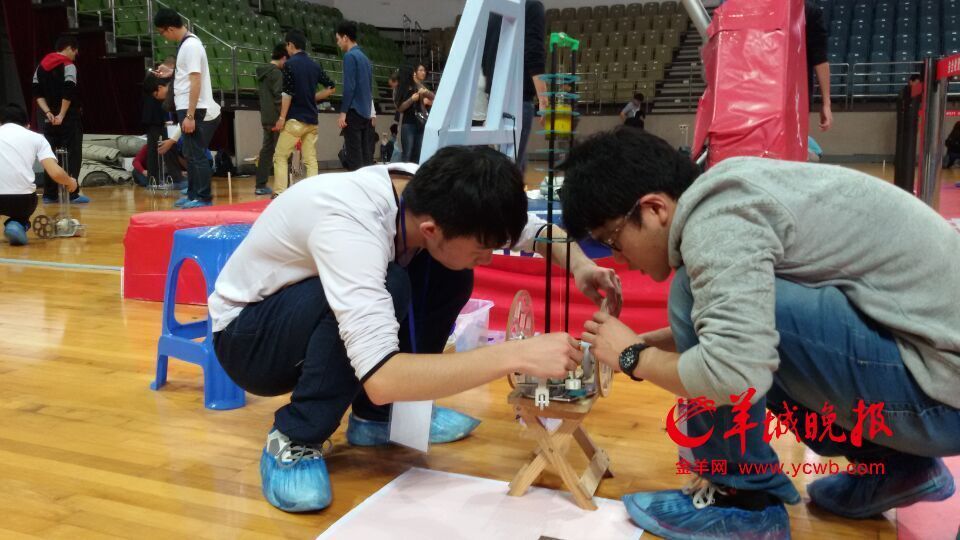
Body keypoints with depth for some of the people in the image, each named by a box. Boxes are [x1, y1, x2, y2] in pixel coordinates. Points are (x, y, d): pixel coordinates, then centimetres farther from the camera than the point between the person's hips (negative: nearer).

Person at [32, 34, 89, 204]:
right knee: (73, 156, -3)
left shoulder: (41, 66, 15)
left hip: (50, 119, 7)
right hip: (69, 119, -7)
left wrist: (48, 112, 2)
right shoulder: (68, 65, -7)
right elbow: (68, 93, -18)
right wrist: (61, 115, -13)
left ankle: (49, 194, 9)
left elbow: (37, 92, 9)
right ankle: (71, 194, -8)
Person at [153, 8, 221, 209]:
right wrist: (172, 72, 19)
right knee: (191, 154, 14)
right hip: (188, 109, 10)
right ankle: (193, 195, 22)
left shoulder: (191, 45, -16)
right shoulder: (186, 44, 13)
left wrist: (190, 115, -23)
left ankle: (204, 198, 1)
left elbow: (196, 81, -21)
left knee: (197, 155, -5)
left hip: (195, 110, -10)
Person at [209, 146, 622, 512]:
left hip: (324, 321, 7)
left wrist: (579, 264, -22)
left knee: (449, 275, -9)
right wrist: (516, 355, -45)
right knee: (389, 286, -33)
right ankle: (293, 441, -15)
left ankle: (377, 415, 5)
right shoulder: (348, 224, -39)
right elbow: (382, 379, -46)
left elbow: (531, 227, -1)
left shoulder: (432, 192, -17)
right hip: (246, 336, -7)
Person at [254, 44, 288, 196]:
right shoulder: (276, 73, -12)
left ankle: (260, 185, 12)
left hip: (265, 118, 9)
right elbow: (279, 96, -17)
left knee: (267, 149, 11)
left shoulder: (262, 72, 15)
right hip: (276, 118, -9)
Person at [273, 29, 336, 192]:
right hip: (312, 120, 6)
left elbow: (287, 93, -13)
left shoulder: (290, 64, -8)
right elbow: (331, 86, 14)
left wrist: (282, 118, -8)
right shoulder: (315, 65, 10)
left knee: (280, 157, 1)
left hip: (295, 119, -6)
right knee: (311, 160, 6)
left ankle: (279, 194, -6)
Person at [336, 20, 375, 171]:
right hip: (366, 113, 8)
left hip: (354, 112, -8)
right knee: (366, 155, 8)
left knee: (354, 156, -7)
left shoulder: (350, 56, -8)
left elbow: (349, 87, -16)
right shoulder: (365, 58, 17)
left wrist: (343, 112, -14)